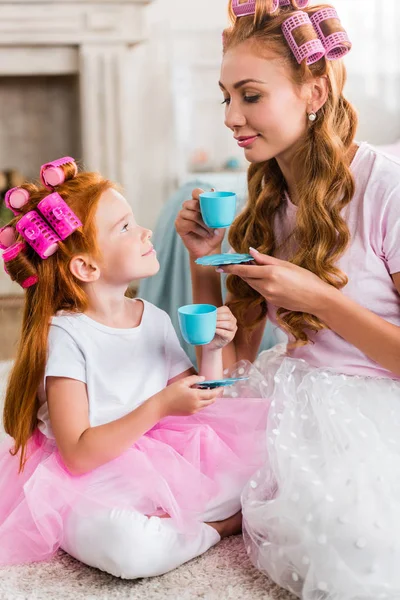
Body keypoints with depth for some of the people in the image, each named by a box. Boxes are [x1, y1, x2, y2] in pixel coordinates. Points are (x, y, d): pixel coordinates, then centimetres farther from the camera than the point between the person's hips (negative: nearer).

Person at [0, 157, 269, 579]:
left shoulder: (155, 319, 4)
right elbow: (78, 454, -20)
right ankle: (217, 527, -9)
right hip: (95, 486, -5)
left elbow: (198, 406, 8)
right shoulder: (66, 335, -15)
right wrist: (159, 406, -23)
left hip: (166, 463, 6)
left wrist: (212, 350, -7)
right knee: (122, 543, -38)